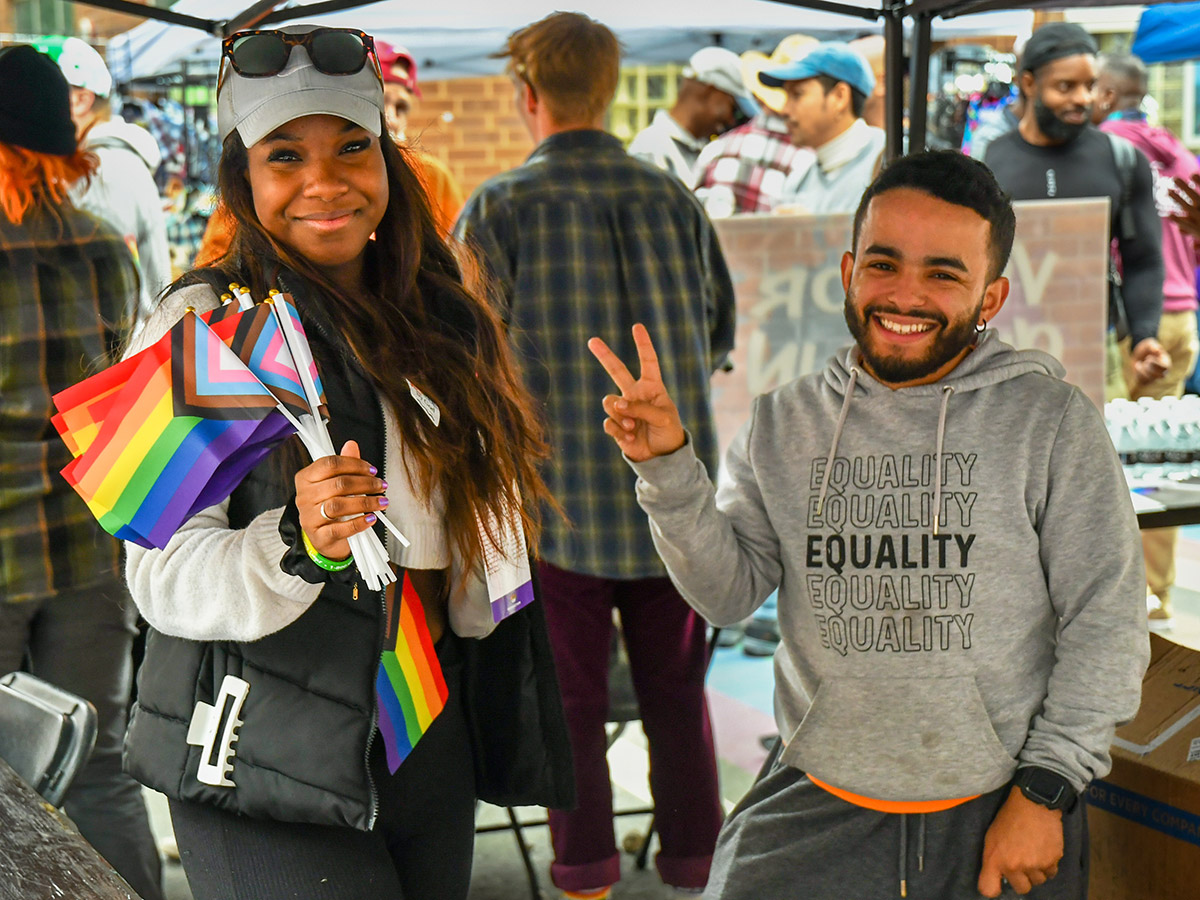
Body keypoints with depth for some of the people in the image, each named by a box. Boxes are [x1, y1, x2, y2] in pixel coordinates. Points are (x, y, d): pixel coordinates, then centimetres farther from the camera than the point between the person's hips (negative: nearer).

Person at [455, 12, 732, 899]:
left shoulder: (499, 207, -8)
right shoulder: (672, 196, 1)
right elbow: (719, 331, 10)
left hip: (558, 485, -2)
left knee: (572, 694, 11)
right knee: (677, 689, 15)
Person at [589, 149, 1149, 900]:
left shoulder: (1052, 422, -5)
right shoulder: (785, 423, 4)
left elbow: (1106, 623, -4)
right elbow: (728, 593, 0)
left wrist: (1044, 790, -7)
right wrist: (669, 468, -13)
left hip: (1005, 812, -1)